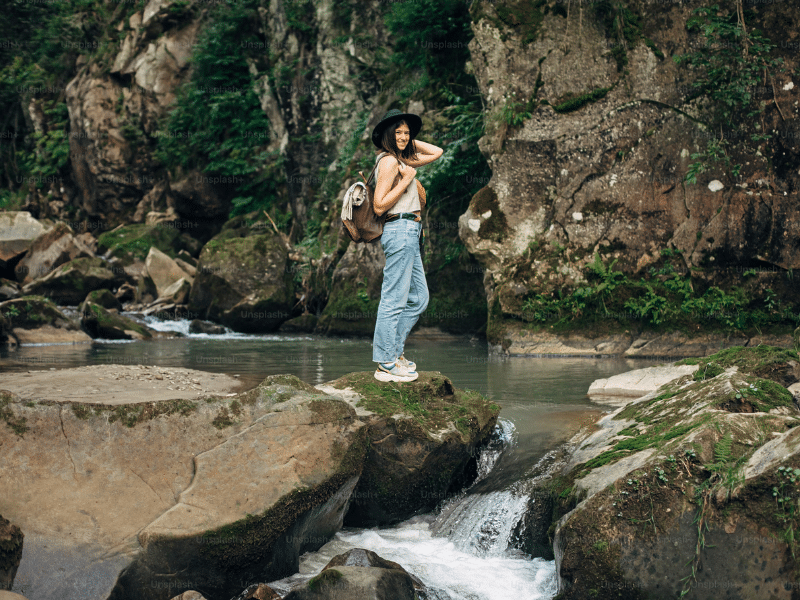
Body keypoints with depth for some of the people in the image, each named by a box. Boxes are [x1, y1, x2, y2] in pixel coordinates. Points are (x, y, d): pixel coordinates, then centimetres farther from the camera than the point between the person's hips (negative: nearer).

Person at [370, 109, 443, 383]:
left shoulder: (402, 160, 18)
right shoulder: (388, 161, -9)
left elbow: (437, 152, 28)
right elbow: (379, 205, -16)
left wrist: (411, 142, 19)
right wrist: (406, 180, -14)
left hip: (409, 234, 10)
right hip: (400, 230, -10)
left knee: (419, 297, 14)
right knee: (394, 298, -7)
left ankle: (392, 348, 20)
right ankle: (386, 364, -3)